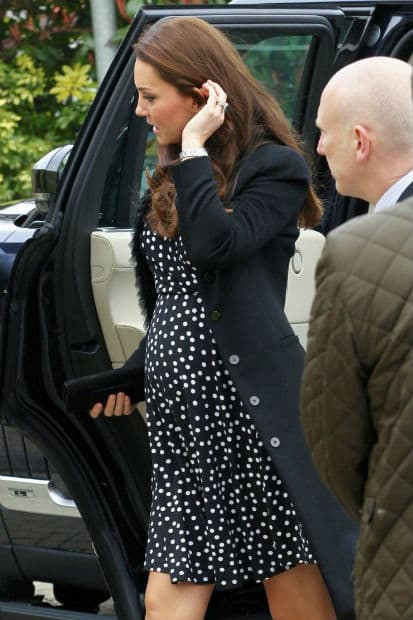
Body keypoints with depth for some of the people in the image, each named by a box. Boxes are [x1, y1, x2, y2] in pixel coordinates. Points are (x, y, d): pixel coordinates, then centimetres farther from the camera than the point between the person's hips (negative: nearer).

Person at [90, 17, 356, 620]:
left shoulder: (273, 167, -4)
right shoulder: (174, 177, 19)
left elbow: (214, 244, -22)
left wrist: (196, 147, -13)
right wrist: (133, 374, 28)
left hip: (250, 409, -7)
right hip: (180, 414, 7)